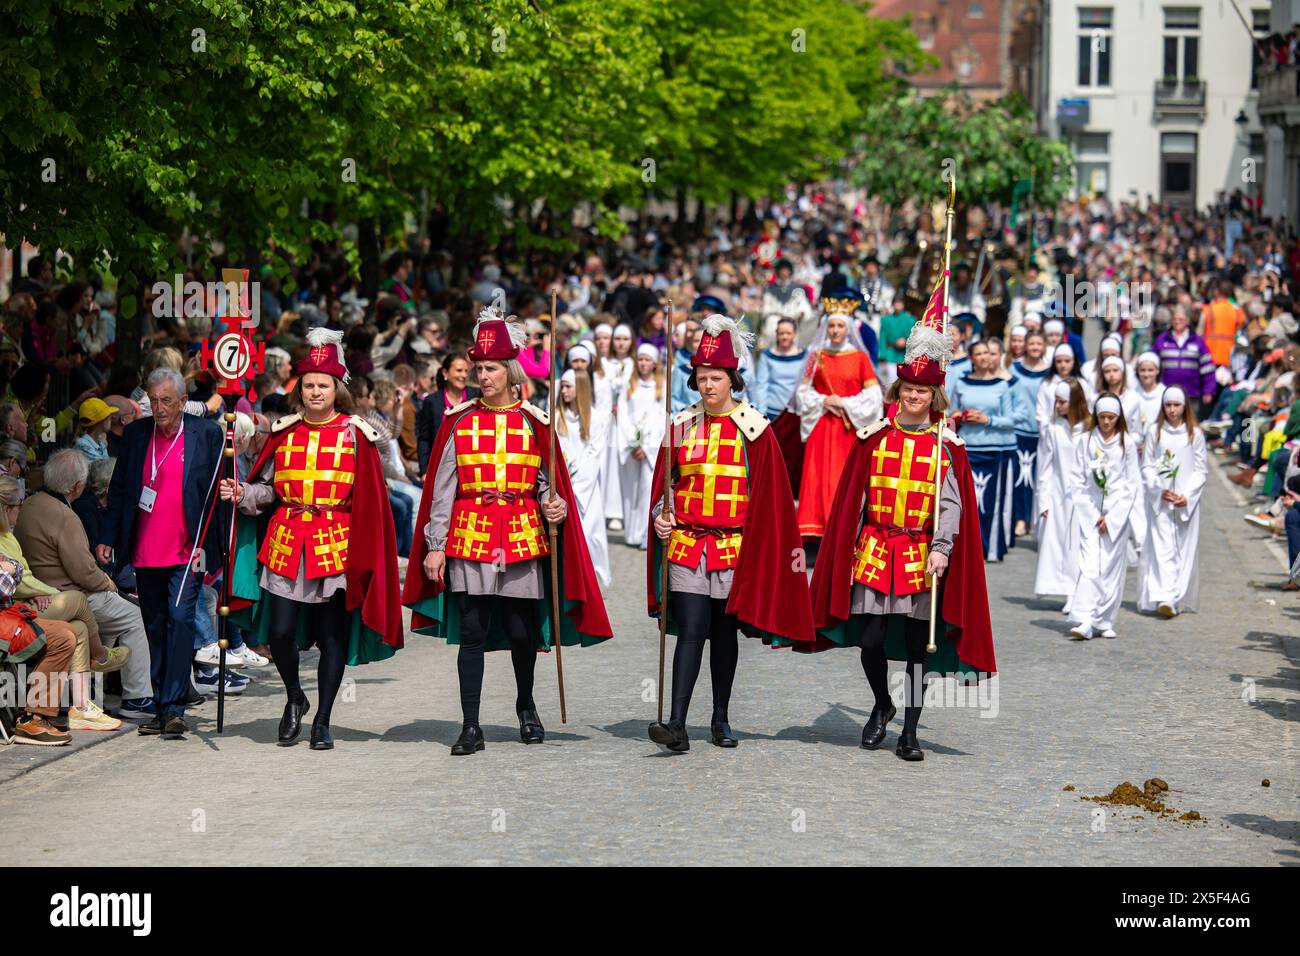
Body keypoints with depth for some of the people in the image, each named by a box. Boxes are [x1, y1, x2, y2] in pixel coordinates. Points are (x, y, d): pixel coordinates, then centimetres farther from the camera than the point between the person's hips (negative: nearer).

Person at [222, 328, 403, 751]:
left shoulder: (355, 434, 1)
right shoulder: (284, 432, 9)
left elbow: (370, 497, 0)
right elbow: (268, 487, 12)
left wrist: (364, 551, -7)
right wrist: (241, 493, -9)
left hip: (336, 545, -2)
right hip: (286, 542, 2)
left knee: (332, 635, 2)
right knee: (279, 632, -5)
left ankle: (322, 721, 13)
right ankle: (294, 698, 22)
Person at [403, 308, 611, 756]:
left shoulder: (533, 422, 5)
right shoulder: (459, 422, 4)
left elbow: (548, 481, 10)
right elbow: (442, 487, 4)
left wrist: (555, 507, -12)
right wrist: (435, 545, 0)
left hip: (523, 535, 1)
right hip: (470, 535, 0)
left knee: (523, 631, 6)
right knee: (471, 632, -3)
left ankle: (526, 707, 31)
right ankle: (470, 726, 0)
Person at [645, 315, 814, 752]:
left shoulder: (753, 430, -1)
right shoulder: (683, 426, 5)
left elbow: (770, 494, 0)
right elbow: (663, 482, 12)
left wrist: (786, 548, -2)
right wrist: (660, 515, -6)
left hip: (736, 548, -1)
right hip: (686, 544, 1)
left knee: (725, 632, 9)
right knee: (691, 631, -9)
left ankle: (721, 720, 22)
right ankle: (677, 725, -15)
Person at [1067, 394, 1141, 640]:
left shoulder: (1127, 444, 2)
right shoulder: (1086, 441, 6)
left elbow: (1133, 484, 1)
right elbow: (1077, 478, 7)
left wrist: (1112, 516, -5)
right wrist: (1085, 511, -3)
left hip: (1117, 512, 0)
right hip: (1089, 512, 0)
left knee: (1111, 566, 0)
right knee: (1089, 564, -10)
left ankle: (1105, 621, 10)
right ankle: (1084, 621, -19)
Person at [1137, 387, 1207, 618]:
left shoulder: (1195, 434, 4)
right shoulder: (1155, 432, 4)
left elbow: (1201, 470, 4)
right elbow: (1147, 467, 5)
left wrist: (1187, 495, -8)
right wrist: (1159, 490, -9)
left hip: (1187, 501, 1)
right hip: (1159, 501, -1)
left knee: (1184, 549, 1)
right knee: (1162, 547, -10)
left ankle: (1180, 598, 6)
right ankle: (1164, 598, -18)